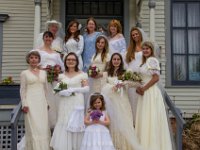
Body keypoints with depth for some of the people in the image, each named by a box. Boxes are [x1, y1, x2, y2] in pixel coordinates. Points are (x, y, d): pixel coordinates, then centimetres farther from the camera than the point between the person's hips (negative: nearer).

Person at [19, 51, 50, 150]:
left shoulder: (43, 72, 13)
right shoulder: (24, 73, 3)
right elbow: (22, 90, 0)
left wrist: (47, 102, 11)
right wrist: (24, 104, -9)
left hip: (42, 102, 4)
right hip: (31, 103, -3)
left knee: (43, 126, 3)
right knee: (33, 126, -4)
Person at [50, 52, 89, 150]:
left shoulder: (82, 74, 1)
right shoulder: (61, 76, 12)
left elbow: (86, 88, -5)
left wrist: (73, 89, -13)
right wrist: (62, 92, -11)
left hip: (77, 103, -3)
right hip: (64, 104, 3)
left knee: (75, 125, -3)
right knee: (64, 124, -1)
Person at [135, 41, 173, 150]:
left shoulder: (152, 60, -10)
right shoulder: (145, 61, 17)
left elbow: (156, 78, -18)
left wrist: (143, 88, -13)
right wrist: (139, 88, 1)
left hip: (151, 93, -9)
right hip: (145, 93, 9)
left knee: (151, 119, -3)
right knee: (145, 119, 10)